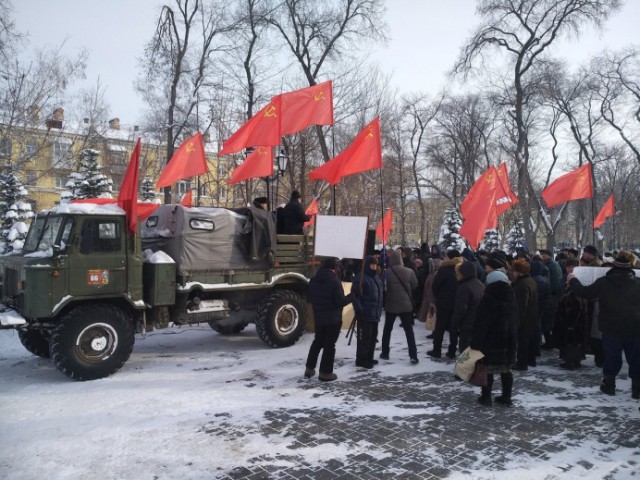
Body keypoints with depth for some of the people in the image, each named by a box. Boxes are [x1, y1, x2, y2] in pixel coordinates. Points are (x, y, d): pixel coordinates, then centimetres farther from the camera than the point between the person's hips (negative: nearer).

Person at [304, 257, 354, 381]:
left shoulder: (314, 280, 2)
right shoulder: (334, 281, -19)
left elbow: (309, 298, 11)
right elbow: (341, 301, -19)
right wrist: (352, 296, -3)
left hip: (318, 317, 6)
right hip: (333, 318, -6)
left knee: (317, 341, 21)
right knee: (329, 345, 4)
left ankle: (309, 368, 25)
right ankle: (325, 372, 9)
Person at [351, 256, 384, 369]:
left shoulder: (376, 277, 16)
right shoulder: (361, 277, -12)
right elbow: (355, 294, -18)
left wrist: (379, 308, 23)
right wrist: (358, 308, -24)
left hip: (375, 312, 9)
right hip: (365, 313, -9)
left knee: (373, 336, 15)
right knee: (364, 336, -5)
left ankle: (369, 357, 26)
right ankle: (361, 359, 3)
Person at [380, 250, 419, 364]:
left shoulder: (387, 272, -12)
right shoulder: (409, 271, -6)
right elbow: (415, 285, 2)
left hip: (391, 305, -1)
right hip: (406, 304, 1)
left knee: (387, 329, 15)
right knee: (409, 330, 6)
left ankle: (385, 353, 21)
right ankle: (413, 356, 0)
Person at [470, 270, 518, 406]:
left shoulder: (488, 298, -13)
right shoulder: (511, 299, 9)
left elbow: (481, 323, -15)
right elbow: (515, 321, 16)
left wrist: (475, 343, -12)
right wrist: (511, 335, 20)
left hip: (490, 341, -6)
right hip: (508, 341, 6)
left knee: (488, 369, 1)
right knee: (506, 370, 12)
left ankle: (486, 397, 7)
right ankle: (506, 397, 18)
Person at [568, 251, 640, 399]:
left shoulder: (604, 282, -10)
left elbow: (584, 292, -3)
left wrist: (573, 280, 12)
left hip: (612, 328, -1)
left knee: (611, 357, 12)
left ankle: (609, 385, 22)